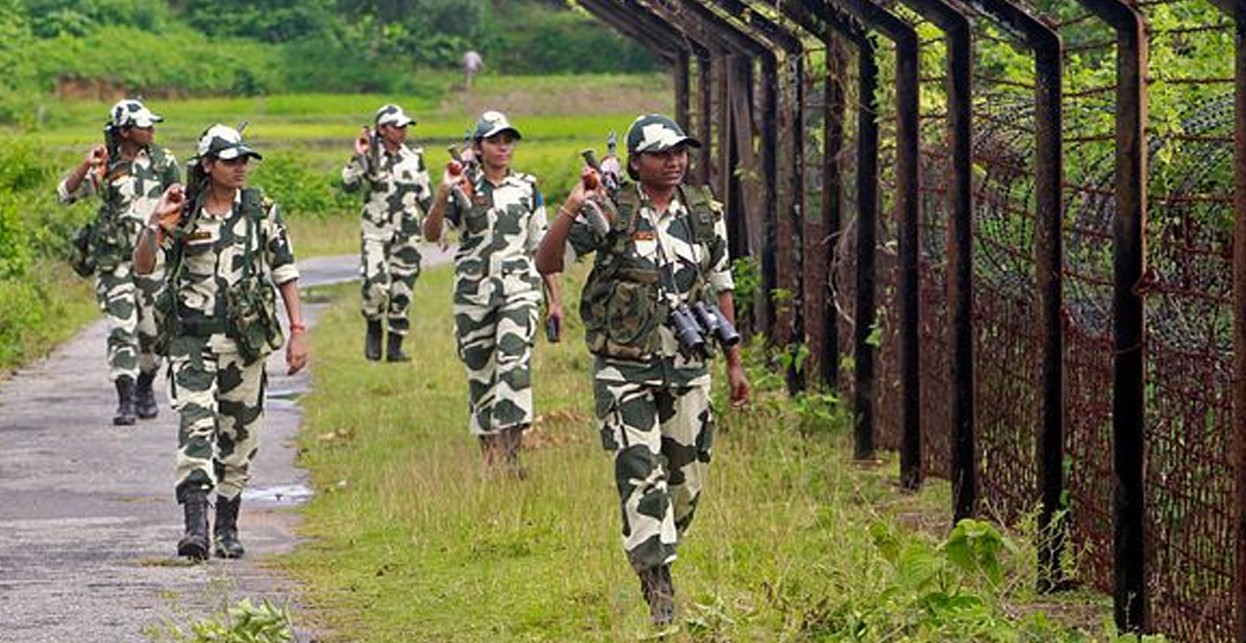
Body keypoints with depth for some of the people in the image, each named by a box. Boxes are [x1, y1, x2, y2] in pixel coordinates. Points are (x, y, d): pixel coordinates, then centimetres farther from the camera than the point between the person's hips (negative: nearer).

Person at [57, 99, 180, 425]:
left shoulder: (163, 161, 3)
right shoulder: (106, 166, 0)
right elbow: (65, 194, -5)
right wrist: (86, 166, -18)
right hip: (114, 260, -1)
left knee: (152, 330, 6)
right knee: (121, 329, -9)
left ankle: (145, 387, 29)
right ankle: (126, 400, -10)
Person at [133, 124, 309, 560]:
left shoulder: (260, 211, 3)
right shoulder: (183, 214, 0)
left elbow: (284, 271, 6)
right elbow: (142, 266, -4)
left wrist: (298, 331, 0)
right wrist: (156, 222, -19)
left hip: (246, 339, 2)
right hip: (193, 339, -2)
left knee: (239, 435, 8)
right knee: (195, 426, -17)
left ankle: (227, 528, 21)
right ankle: (195, 524, -23)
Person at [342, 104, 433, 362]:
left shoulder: (414, 159, 8)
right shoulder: (370, 158, -3)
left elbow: (426, 197, 16)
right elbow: (349, 185, -16)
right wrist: (359, 156, -23)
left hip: (407, 234, 3)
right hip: (376, 232, -3)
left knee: (402, 291, 3)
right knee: (376, 286, -18)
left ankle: (395, 346, 12)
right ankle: (373, 330, 9)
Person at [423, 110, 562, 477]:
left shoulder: (527, 189, 9)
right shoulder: (463, 191, 3)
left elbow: (542, 247, 15)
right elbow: (431, 234, -10)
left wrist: (555, 299, 13)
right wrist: (442, 194, -26)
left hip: (519, 288, 0)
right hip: (473, 293, 1)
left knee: (514, 364, -21)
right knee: (479, 374, 6)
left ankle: (511, 453, -25)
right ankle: (489, 454, 18)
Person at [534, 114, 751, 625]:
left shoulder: (704, 214, 7)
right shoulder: (610, 212, -7)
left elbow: (721, 290, 15)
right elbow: (547, 263, -13)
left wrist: (734, 363, 14)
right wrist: (572, 208, -28)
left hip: (688, 370, 5)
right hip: (625, 373, -5)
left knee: (687, 479, 9)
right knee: (642, 477, -11)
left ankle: (651, 557, 30)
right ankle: (658, 588, -10)